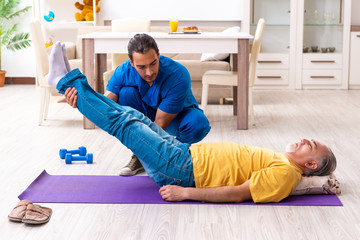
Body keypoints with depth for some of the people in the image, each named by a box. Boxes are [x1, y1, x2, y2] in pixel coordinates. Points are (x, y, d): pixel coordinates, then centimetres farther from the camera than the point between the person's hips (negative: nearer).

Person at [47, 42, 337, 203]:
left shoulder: (285, 173, -15)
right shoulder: (278, 161, 14)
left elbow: (237, 193, -22)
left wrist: (185, 192, -24)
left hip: (182, 169, -8)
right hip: (187, 154, 8)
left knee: (123, 122, -8)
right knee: (131, 114, 9)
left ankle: (68, 81, 5)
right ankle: (71, 82, 19)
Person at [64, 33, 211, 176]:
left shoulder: (177, 75, -35)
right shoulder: (124, 72, -24)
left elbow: (160, 124, -33)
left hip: (179, 115, -2)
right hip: (146, 115, 3)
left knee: (198, 124, -38)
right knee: (126, 93, -29)